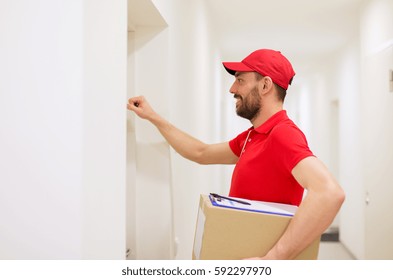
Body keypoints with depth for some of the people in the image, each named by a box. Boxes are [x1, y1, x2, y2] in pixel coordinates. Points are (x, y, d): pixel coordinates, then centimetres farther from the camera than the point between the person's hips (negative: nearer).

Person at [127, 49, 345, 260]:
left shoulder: (283, 134, -23)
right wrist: (153, 117, 18)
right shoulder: (252, 136, 8)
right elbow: (201, 153, 18)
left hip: (255, 254, -8)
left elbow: (330, 193, -38)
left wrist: (271, 258, -39)